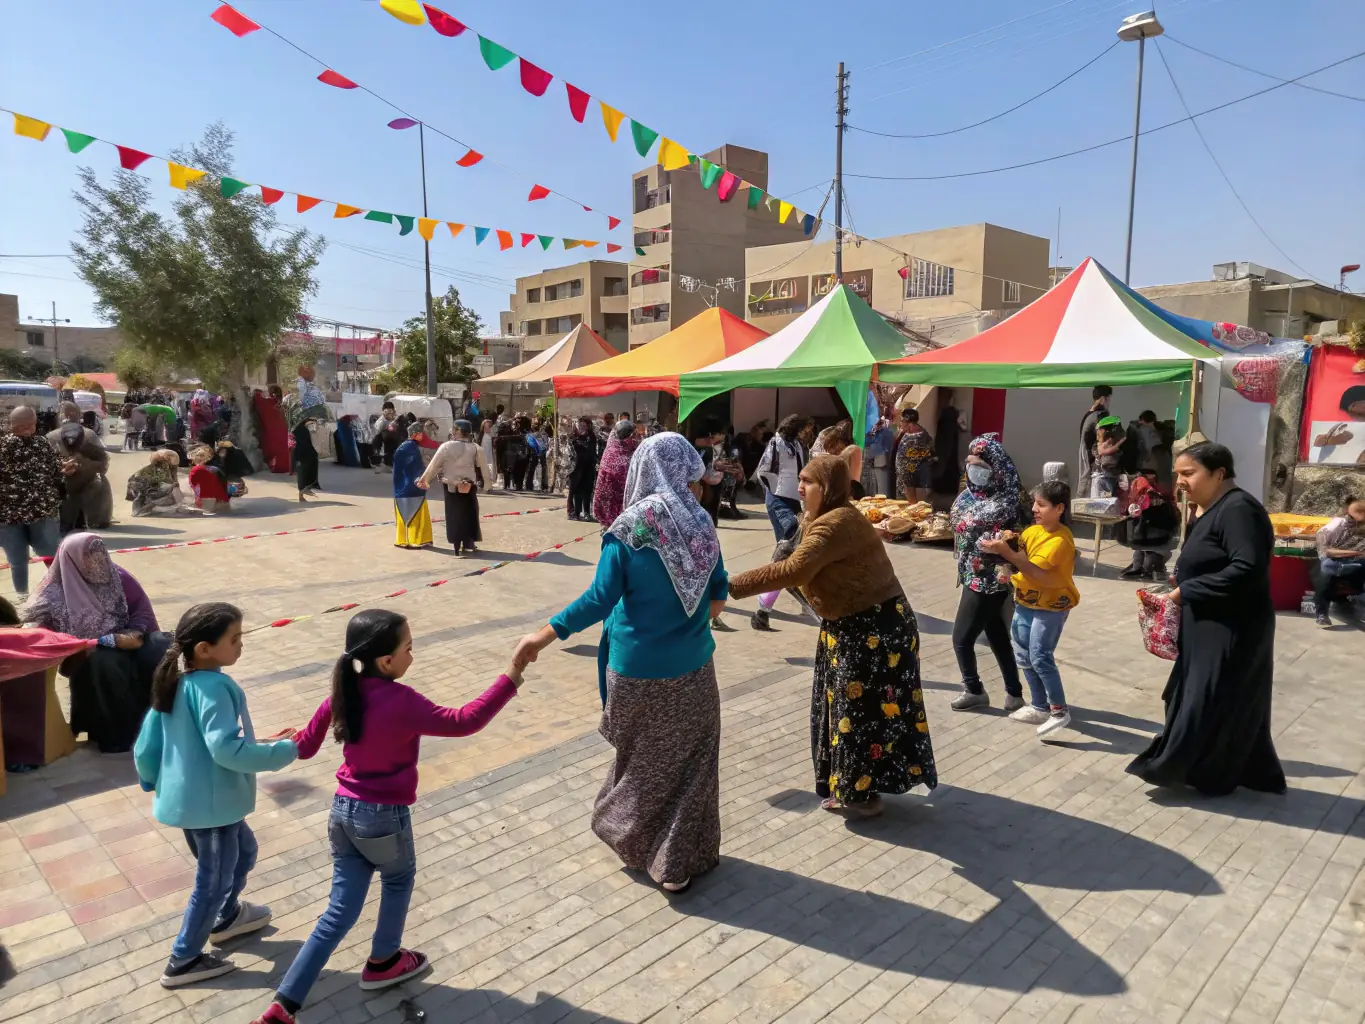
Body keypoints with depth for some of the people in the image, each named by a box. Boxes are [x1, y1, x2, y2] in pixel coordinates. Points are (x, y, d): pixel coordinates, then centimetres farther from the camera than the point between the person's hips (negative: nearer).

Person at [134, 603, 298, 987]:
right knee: (213, 879, 11)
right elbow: (226, 748, -34)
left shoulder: (174, 683, 2)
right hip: (212, 801, -9)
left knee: (244, 850, 28)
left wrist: (152, 780, 25)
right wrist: (283, 750, -27)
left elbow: (146, 745, 8)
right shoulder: (214, 687, -26)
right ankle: (183, 962, 27)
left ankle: (226, 917, 48)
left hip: (188, 795, 9)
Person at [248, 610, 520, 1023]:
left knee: (341, 909, 16)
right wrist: (511, 678, -24)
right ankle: (382, 962, 44)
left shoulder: (343, 692, -3)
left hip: (343, 810, 6)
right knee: (399, 879, 25)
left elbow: (305, 745, 7)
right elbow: (463, 722, -26)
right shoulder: (401, 702, -24)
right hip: (384, 816, -6)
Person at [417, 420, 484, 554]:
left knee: (454, 514, 6)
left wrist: (424, 479, 3)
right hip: (469, 486, 1)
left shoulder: (446, 446, -11)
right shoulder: (475, 448, -7)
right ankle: (469, 543, 17)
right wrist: (481, 481, 14)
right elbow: (481, 467, 0)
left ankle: (458, 545, 5)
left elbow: (434, 465, -7)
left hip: (451, 486, -1)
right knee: (469, 514, 12)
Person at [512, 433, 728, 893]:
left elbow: (600, 599, -19)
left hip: (639, 668, -2)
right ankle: (684, 856, 25)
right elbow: (718, 594, 6)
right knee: (691, 758, 15)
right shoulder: (701, 524, -3)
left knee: (643, 760, 18)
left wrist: (544, 635, -14)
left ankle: (630, 835, 40)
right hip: (693, 665, 2)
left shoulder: (628, 530, -15)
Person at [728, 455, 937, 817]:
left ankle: (864, 794, 19)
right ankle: (852, 788, 33)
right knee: (850, 707, 18)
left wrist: (730, 587, -33)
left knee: (863, 709, 3)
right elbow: (804, 574, 6)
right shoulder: (824, 521, 9)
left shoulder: (837, 523, -26)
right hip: (851, 627, 10)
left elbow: (792, 571, -34)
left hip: (875, 629, -10)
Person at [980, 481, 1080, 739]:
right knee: (1024, 656, 13)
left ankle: (1060, 712, 0)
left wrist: (1006, 552, -35)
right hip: (1026, 602, 9)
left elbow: (1036, 572, -30)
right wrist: (1009, 542, -15)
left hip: (1051, 605, -9)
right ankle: (1040, 707, 26)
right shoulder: (1033, 530, 4)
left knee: (1040, 657, -13)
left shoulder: (1060, 541, -22)